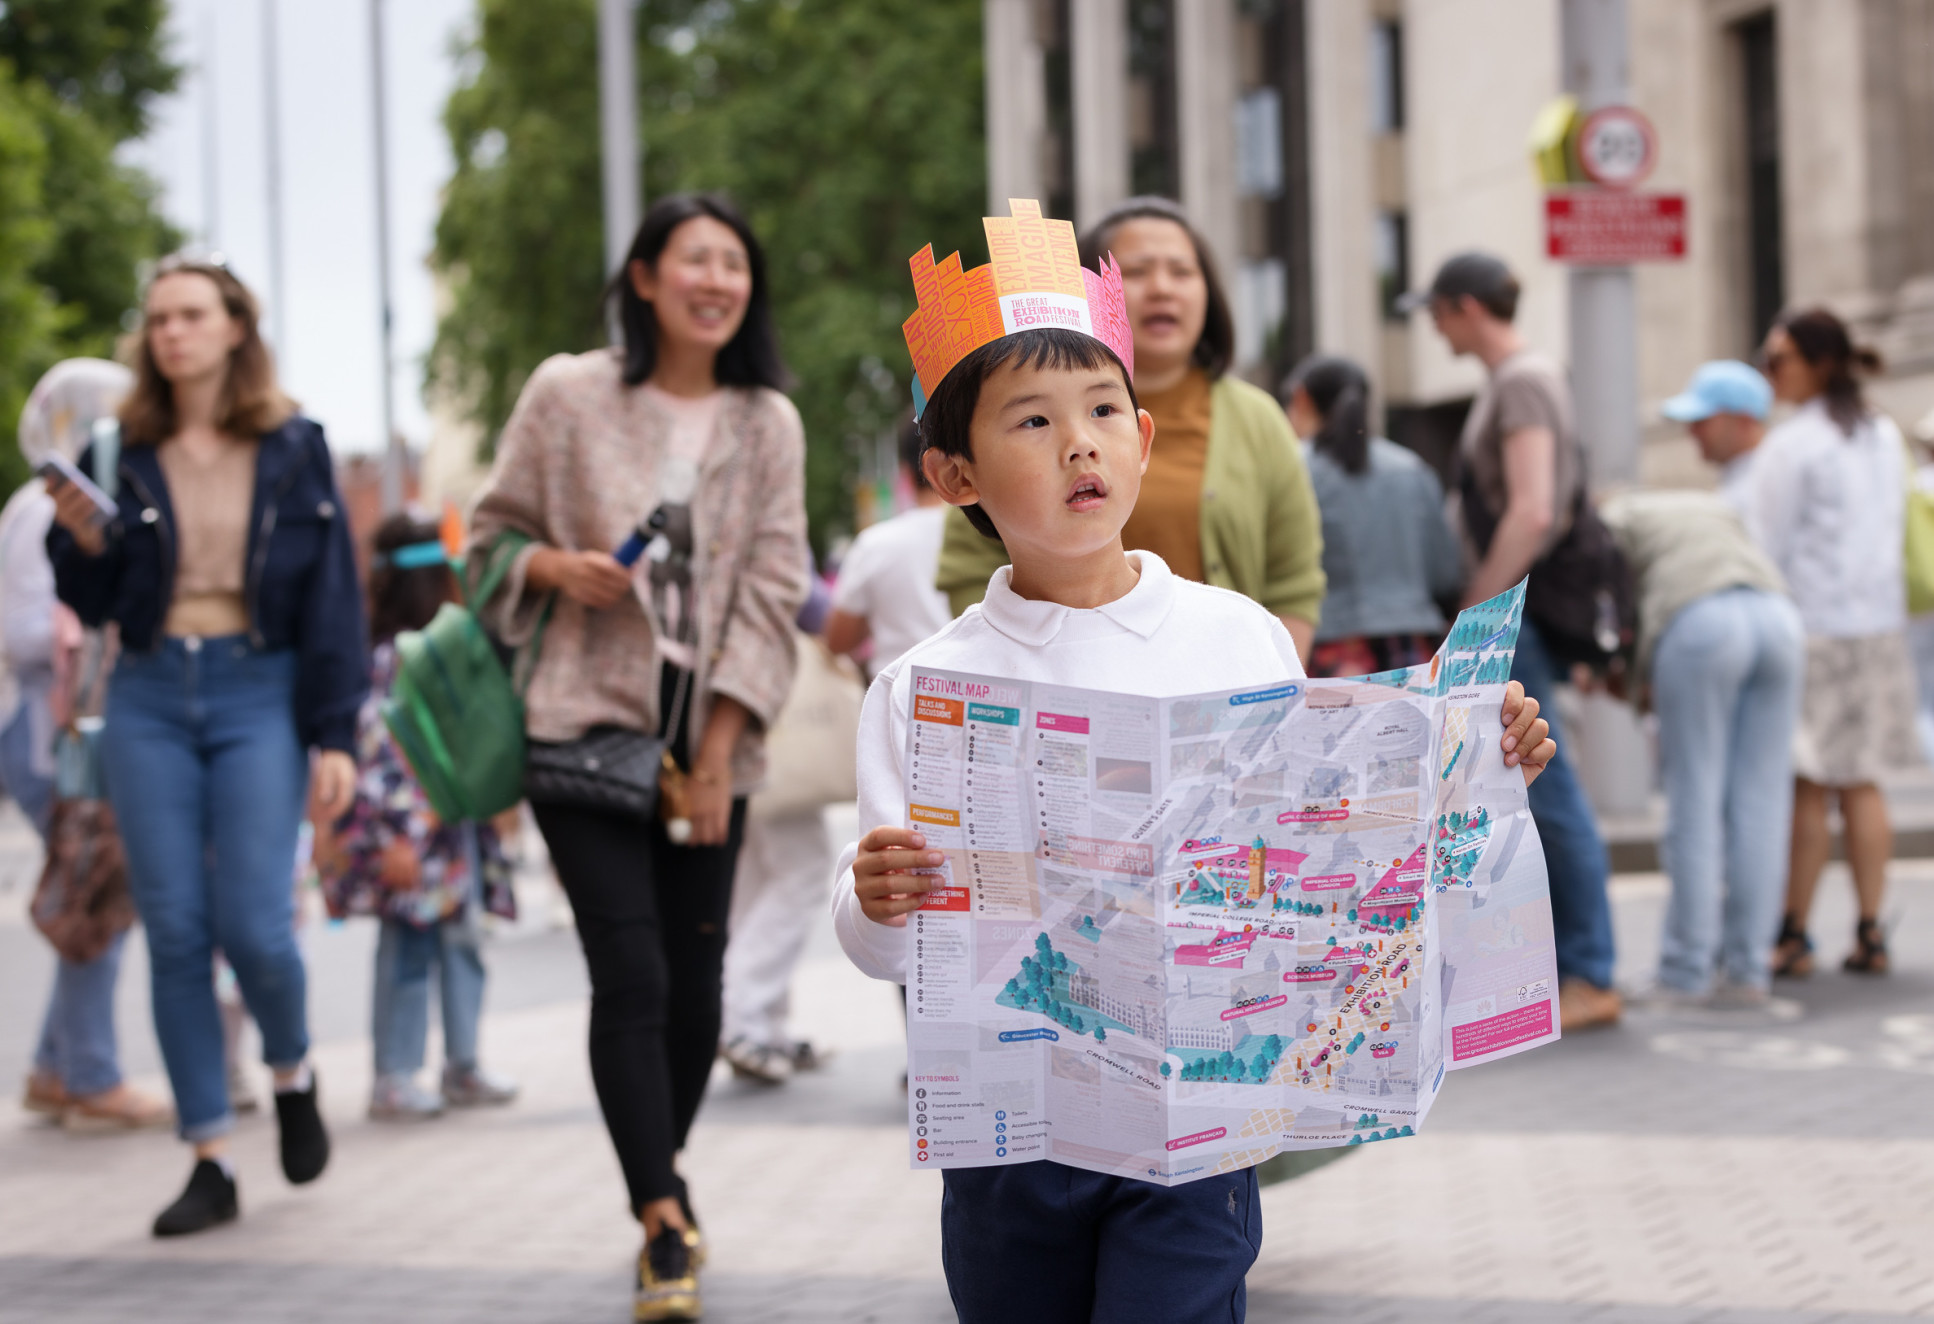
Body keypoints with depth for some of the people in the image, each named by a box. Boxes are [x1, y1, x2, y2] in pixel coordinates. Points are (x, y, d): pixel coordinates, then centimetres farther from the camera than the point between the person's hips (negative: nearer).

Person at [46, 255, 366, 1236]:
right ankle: (210, 1162, 8)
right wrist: (83, 541, -13)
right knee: (174, 933, 1)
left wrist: (334, 734, -5)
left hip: (256, 694, -2)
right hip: (149, 701, 2)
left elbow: (332, 594, 1)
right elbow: (92, 605, 8)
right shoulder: (124, 452, 6)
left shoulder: (292, 448, 2)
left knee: (252, 925, -11)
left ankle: (292, 1073, 22)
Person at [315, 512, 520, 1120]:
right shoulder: (392, 658, -15)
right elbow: (378, 750, -19)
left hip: (454, 829, 9)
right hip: (412, 834, -9)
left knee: (461, 943, 12)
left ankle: (462, 1068, 21)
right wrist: (397, 836, -22)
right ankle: (393, 1077, 4)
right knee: (408, 949, -3)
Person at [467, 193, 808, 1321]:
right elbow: (494, 530, 9)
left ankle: (660, 1184, 27)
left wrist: (718, 745, -6)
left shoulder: (769, 423, 5)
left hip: (711, 739, 3)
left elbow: (772, 591, 2)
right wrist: (555, 568, -14)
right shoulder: (568, 395, 0)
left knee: (695, 983, 5)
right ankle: (667, 1224, -10)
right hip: (590, 722, -2)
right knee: (631, 973, -12)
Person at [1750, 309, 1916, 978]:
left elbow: (1768, 547, -10)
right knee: (1862, 785, 9)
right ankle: (1870, 933, 9)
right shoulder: (1885, 437, 11)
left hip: (1811, 623, -7)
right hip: (1880, 622, 7)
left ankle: (1793, 935, -1)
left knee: (1806, 789, -4)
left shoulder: (1790, 445, -11)